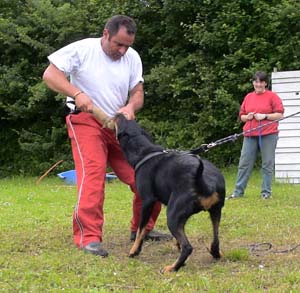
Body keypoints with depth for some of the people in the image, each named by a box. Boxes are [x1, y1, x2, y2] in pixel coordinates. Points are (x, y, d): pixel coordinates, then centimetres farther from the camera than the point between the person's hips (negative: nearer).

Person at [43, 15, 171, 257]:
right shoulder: (82, 49, -11)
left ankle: (142, 228, 19)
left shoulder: (132, 57, 1)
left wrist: (130, 107, -20)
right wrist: (77, 93, -25)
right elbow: (50, 75, -11)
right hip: (87, 122, -5)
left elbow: (138, 93, 3)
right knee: (93, 175, -23)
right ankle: (88, 237, -19)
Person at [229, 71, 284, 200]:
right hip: (250, 135, 4)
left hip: (268, 135, -4)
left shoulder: (272, 96, 1)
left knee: (267, 164, 0)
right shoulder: (248, 97, 15)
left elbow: (279, 114, -3)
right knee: (244, 163, 2)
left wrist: (265, 116, -13)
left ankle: (266, 192, 7)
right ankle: (238, 191, 7)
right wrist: (247, 117, -2)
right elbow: (242, 116, 20)